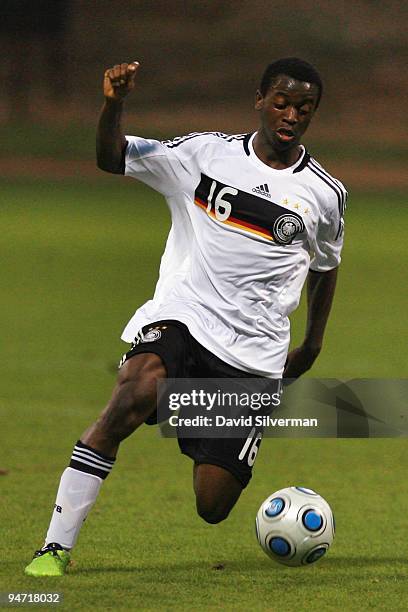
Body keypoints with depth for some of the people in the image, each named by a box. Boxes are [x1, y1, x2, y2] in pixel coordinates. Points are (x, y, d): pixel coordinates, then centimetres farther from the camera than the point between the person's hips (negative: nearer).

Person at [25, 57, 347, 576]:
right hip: (179, 319, -1)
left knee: (212, 509, -5)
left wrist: (312, 345, 26)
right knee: (129, 401, -35)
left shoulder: (325, 195, 6)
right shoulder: (206, 153, 2)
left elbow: (325, 266, 24)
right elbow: (111, 159, 1)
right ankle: (56, 547, -28)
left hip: (252, 357, 1)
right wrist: (113, 104, -17)